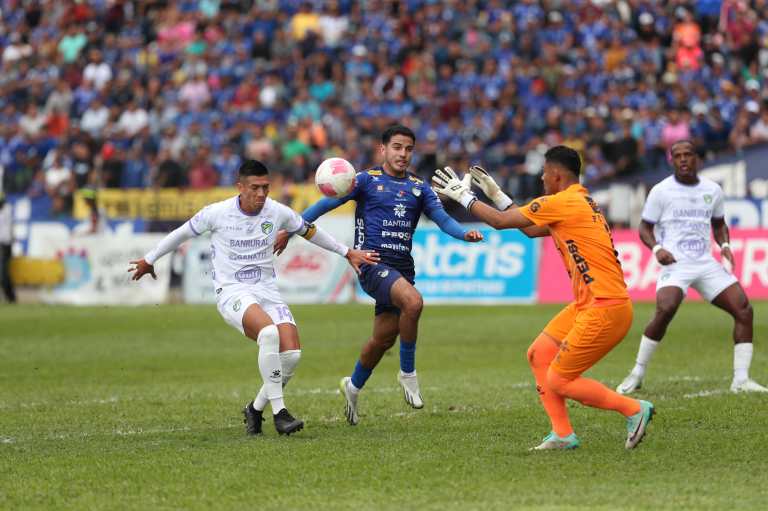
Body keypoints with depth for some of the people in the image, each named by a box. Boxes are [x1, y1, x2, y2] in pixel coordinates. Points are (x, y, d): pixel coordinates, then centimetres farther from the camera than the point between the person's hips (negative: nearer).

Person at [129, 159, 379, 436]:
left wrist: (348, 253, 23)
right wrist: (148, 260, 19)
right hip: (232, 291, -4)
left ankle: (256, 409, 9)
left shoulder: (278, 212, 1)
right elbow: (181, 234, 9)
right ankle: (279, 412, -29)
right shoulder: (217, 213, -8)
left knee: (292, 354, -16)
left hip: (267, 289, 4)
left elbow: (310, 232, 19)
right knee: (269, 332, -34)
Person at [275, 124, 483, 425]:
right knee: (413, 301, -31)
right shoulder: (367, 180, 1)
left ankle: (353, 386, 37)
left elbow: (442, 219, 3)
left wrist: (465, 234, -17)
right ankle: (408, 373, -15)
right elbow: (327, 203, 2)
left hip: (402, 267, 6)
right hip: (372, 262, -6)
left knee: (384, 338, 10)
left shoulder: (419, 188, 13)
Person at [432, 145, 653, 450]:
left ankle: (634, 409, 2)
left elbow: (499, 221, -8)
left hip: (605, 308, -10)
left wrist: (463, 196, 6)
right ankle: (563, 434, 11)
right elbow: (531, 230, 28)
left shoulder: (562, 202, -13)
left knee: (558, 381, -3)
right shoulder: (582, 203, 17)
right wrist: (496, 194, 30)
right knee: (539, 354, 12)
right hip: (587, 305, 10)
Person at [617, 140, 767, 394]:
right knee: (665, 311, -28)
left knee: (744, 310, -7)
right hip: (675, 265, -5)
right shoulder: (661, 191, -1)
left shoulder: (712, 190, 10)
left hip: (707, 264, 5)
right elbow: (645, 228, 5)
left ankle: (741, 380, 0)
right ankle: (637, 375, -13)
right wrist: (657, 248, -15)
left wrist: (724, 245, 5)